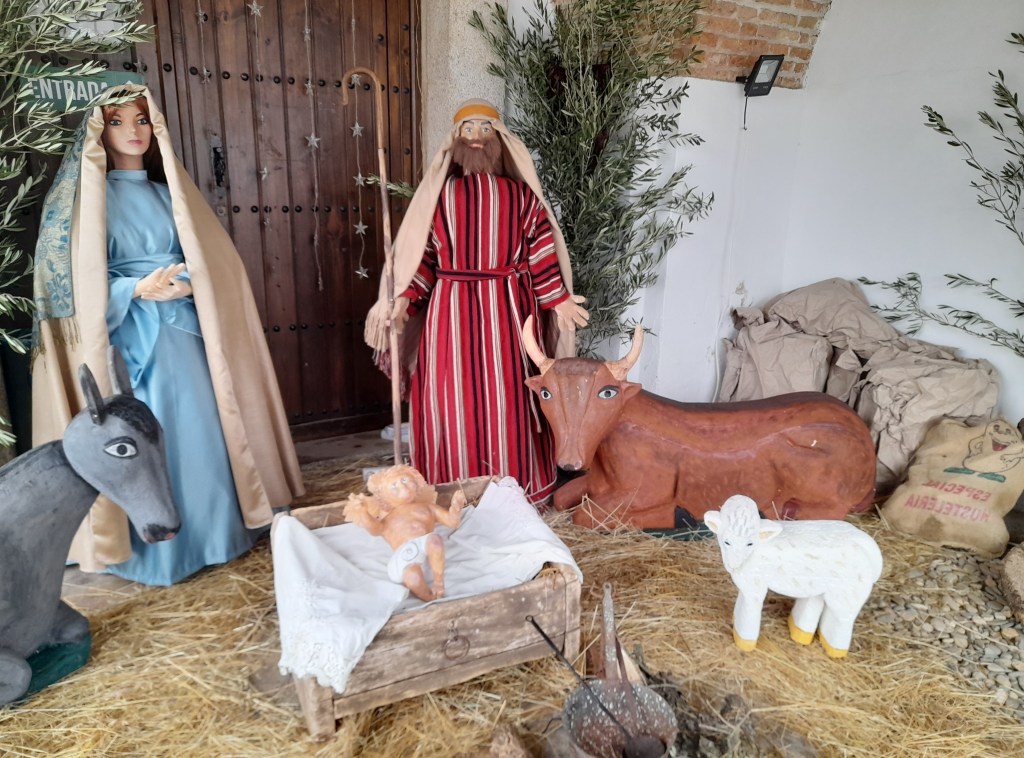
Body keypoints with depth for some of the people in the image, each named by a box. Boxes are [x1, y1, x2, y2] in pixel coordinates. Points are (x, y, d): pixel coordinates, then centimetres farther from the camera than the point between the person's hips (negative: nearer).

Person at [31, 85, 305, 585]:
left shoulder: (167, 192, 14)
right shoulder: (90, 197, 1)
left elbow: (207, 260, 11)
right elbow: (81, 280, -4)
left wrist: (186, 283, -10)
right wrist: (138, 290, -20)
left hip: (184, 331, 4)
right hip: (130, 338, -4)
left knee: (202, 433, 4)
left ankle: (210, 534, 20)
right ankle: (154, 553, 13)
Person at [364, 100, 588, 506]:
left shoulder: (520, 194, 6)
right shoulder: (438, 193, 7)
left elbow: (541, 250, 5)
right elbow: (423, 253, 5)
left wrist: (559, 301, 1)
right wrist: (404, 300, -5)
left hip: (507, 309, 0)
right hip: (451, 309, 1)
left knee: (508, 396, 4)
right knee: (452, 398, 3)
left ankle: (515, 487, 19)